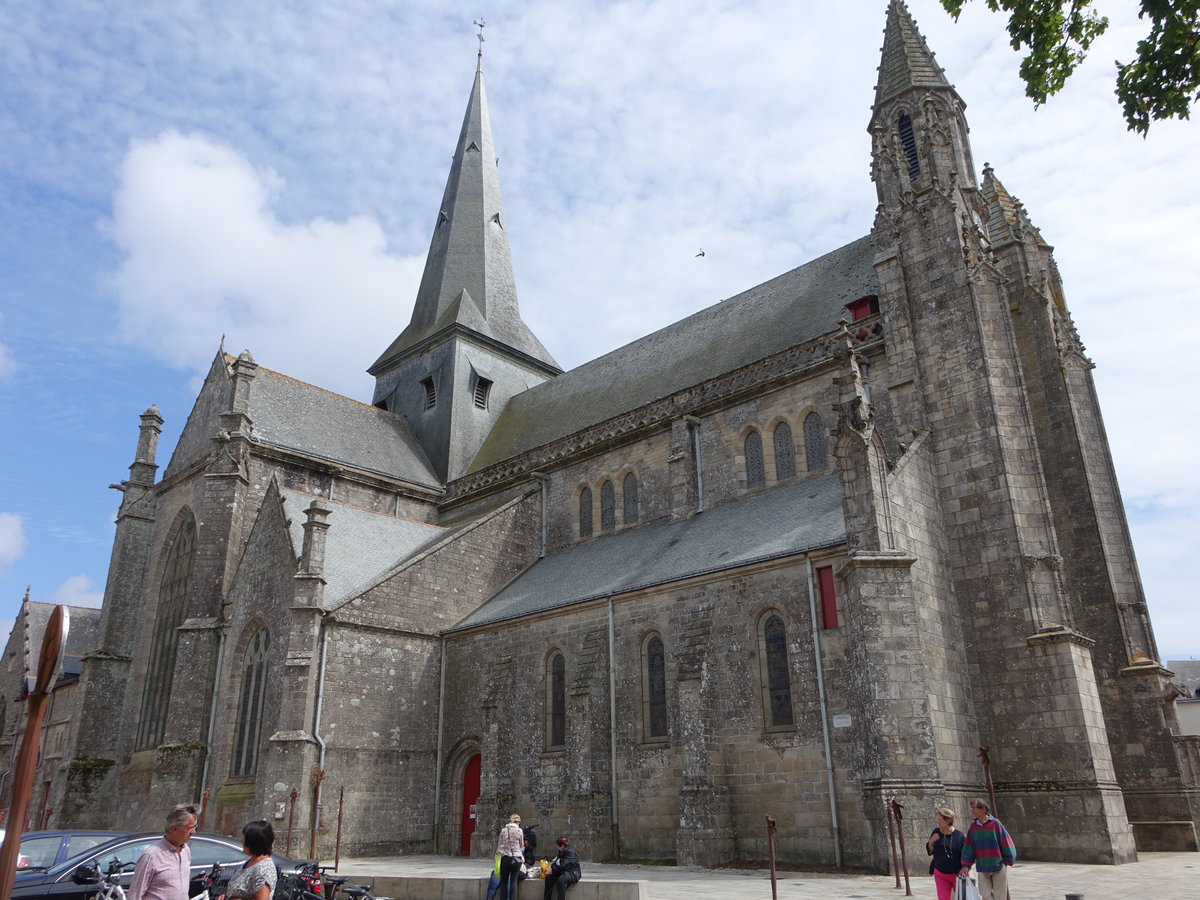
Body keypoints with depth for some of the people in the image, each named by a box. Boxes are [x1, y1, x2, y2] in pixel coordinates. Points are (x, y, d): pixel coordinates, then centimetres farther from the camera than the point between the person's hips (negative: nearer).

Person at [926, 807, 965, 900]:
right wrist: (931, 842, -14)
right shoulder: (936, 832, -1)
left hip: (957, 875, -2)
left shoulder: (960, 836, -12)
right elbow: (930, 851, 7)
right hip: (940, 874, 3)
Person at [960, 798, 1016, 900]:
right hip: (982, 868, 3)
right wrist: (966, 865, 2)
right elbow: (968, 847, 6)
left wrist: (1008, 860, 2)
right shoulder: (973, 826, 2)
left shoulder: (995, 824, -10)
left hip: (998, 867, -3)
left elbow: (1006, 842, -4)